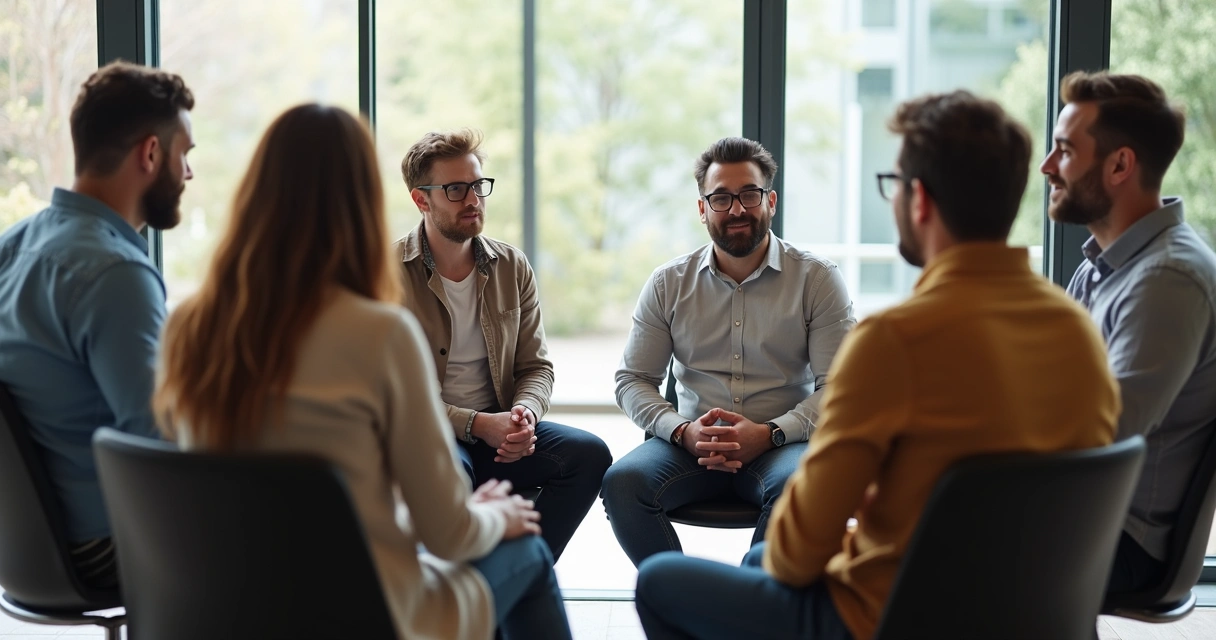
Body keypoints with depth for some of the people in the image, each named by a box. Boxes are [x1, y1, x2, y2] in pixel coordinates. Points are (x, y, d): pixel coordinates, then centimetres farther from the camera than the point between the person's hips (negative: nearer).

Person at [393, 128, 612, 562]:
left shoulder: (512, 267, 8)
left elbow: (536, 366, 9)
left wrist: (524, 413, -14)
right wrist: (474, 424, -21)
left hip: (497, 429, 5)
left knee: (589, 453, -20)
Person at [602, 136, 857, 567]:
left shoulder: (817, 279, 1)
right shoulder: (668, 284, 9)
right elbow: (632, 381, 8)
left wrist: (768, 434, -19)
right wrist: (682, 431, -12)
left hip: (783, 442, -2)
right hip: (692, 443, 2)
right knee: (622, 482, -28)